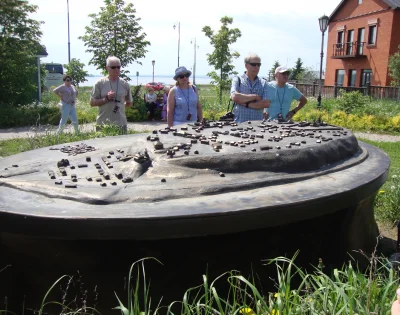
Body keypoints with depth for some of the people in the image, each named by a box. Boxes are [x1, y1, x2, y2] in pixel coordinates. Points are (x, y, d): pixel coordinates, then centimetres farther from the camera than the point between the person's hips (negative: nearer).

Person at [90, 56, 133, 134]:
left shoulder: (125, 84, 6)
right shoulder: (99, 83, 0)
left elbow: (129, 103, 18)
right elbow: (92, 103, 0)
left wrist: (119, 107, 3)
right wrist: (106, 99, -12)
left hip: (121, 124, 2)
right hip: (103, 124, -2)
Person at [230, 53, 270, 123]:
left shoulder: (263, 83, 12)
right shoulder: (238, 80, 5)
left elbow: (266, 103, -1)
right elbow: (235, 97, -13)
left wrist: (246, 104, -8)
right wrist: (255, 97, -5)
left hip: (258, 123, 2)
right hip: (240, 123, -2)